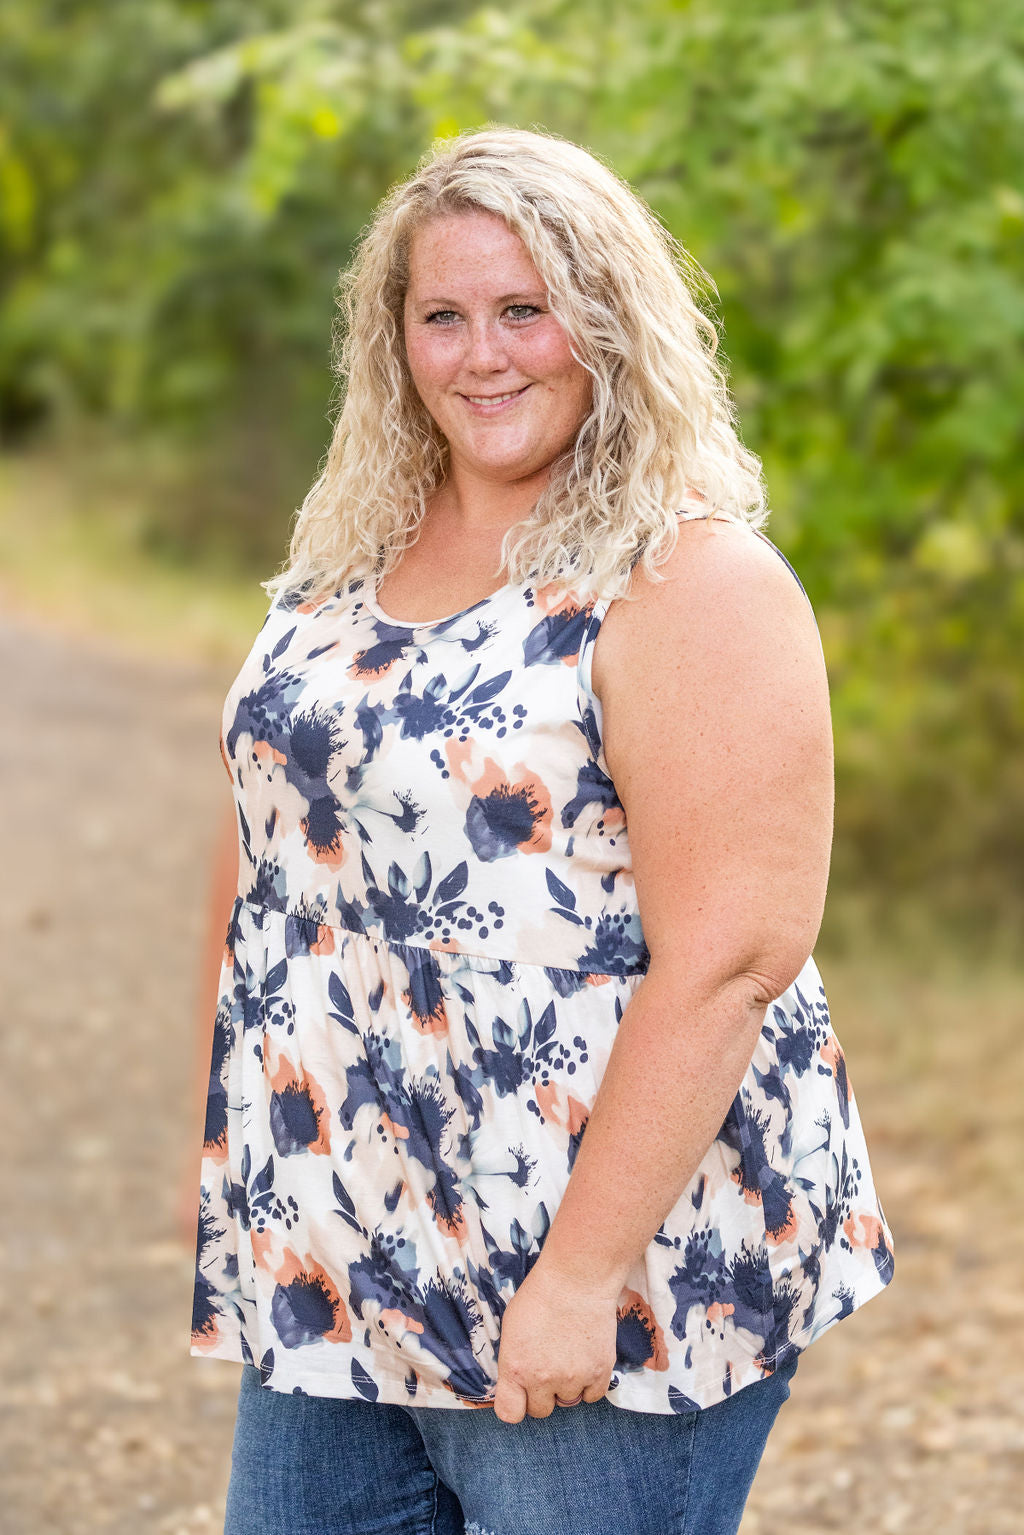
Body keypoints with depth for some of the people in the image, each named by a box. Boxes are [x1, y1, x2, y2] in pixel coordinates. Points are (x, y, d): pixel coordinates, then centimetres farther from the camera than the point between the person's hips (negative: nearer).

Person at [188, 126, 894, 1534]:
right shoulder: (351, 557, 10)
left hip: (605, 1256, -7)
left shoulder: (695, 584, -14)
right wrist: (236, 1163, 14)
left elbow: (733, 955, -20)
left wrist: (582, 1273, -23)